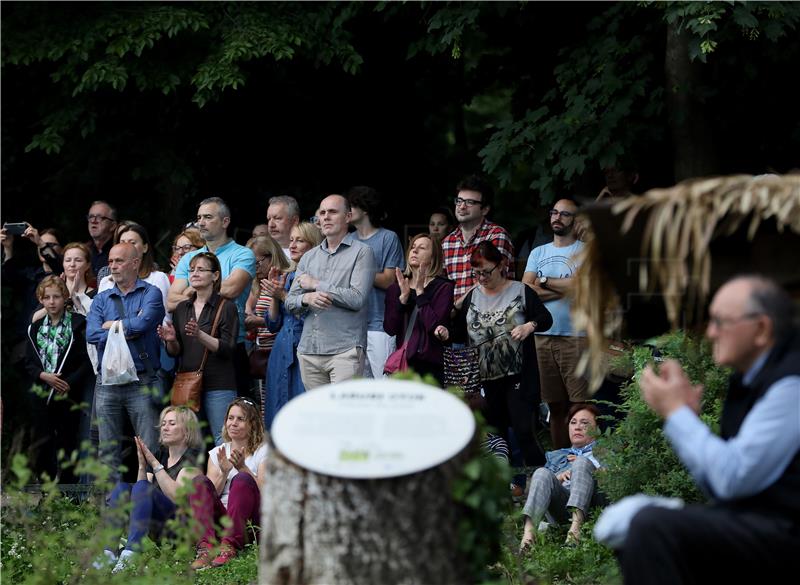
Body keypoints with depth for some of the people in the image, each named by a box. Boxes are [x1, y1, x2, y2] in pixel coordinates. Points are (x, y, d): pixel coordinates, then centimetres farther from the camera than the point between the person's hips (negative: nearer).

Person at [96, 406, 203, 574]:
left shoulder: (193, 457, -3)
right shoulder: (160, 454, 19)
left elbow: (176, 495, -18)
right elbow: (141, 495, 10)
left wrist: (154, 464, -17)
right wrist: (142, 465, -5)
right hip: (157, 526, 6)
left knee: (142, 488, -28)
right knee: (121, 487, -15)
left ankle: (130, 555, -44)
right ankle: (108, 552, -30)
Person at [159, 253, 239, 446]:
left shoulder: (226, 308, -1)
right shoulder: (182, 308, 15)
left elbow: (227, 350, -9)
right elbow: (175, 352, 16)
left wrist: (200, 335, -22)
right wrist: (171, 341, -6)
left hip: (218, 385, -5)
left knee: (223, 441, -12)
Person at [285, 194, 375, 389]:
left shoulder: (361, 252, 1)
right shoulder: (309, 257, 19)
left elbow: (357, 298, -11)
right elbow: (290, 302, 14)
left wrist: (316, 284, -4)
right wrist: (307, 298, -10)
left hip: (345, 350, -5)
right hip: (309, 350, 5)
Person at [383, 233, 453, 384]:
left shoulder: (443, 287, 2)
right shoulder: (396, 288, 14)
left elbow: (434, 326, -12)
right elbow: (390, 328, 3)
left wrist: (420, 291, -8)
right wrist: (403, 296, -6)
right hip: (402, 362, 3)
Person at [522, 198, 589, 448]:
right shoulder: (538, 253, 17)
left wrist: (544, 282, -3)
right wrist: (563, 289, -6)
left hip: (576, 336, -4)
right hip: (542, 336, 4)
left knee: (581, 405, -10)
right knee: (555, 405, 7)